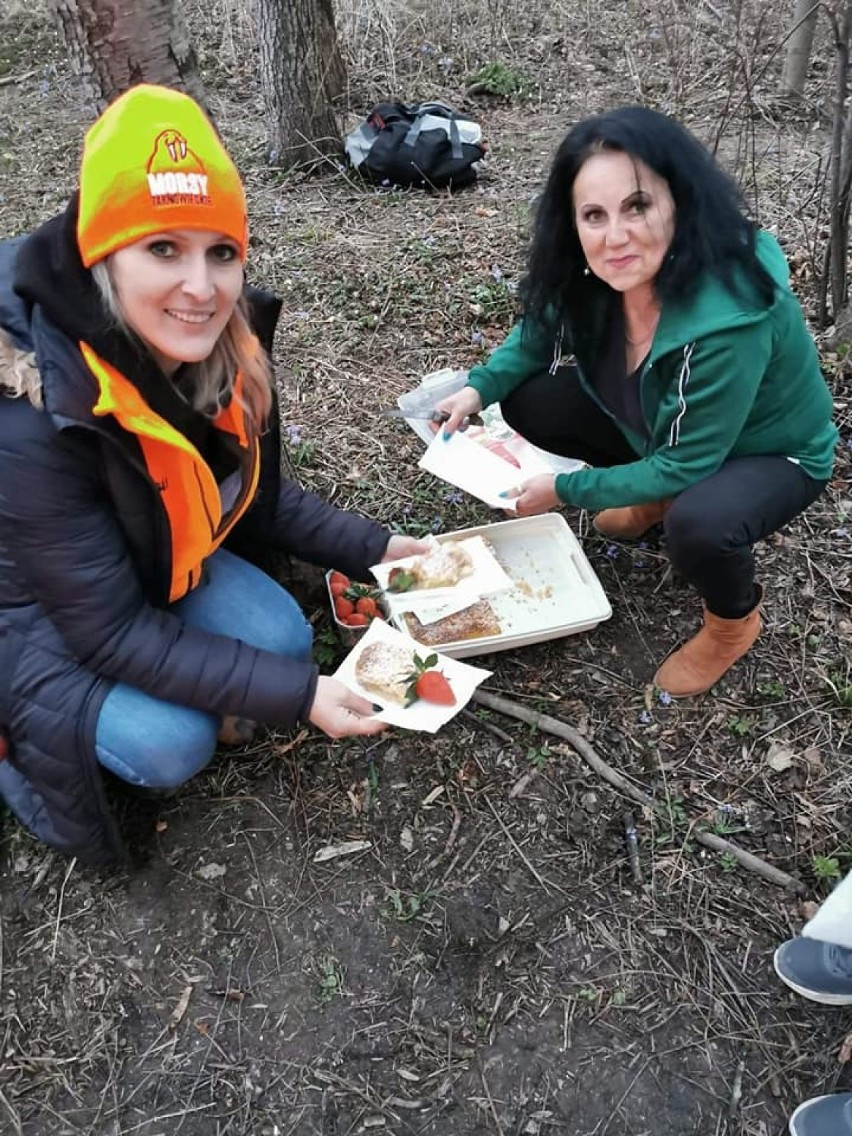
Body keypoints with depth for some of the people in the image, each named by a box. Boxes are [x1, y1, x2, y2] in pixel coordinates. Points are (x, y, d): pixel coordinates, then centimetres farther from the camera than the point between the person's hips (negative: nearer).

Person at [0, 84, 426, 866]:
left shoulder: (222, 347, -17)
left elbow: (249, 490, 0)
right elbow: (110, 632, -30)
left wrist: (370, 549, -5)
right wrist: (298, 695, -30)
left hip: (147, 558, 6)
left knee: (282, 637, -11)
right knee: (169, 742, -22)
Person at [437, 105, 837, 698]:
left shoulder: (730, 320, -39)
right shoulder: (594, 277, -20)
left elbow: (685, 467, -31)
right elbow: (541, 332, 1)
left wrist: (565, 490, -24)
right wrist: (479, 387, -16)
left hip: (768, 452, -6)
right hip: (660, 427, 6)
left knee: (697, 522, -38)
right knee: (530, 403, -8)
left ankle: (735, 620, -1)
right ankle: (656, 499, 15)